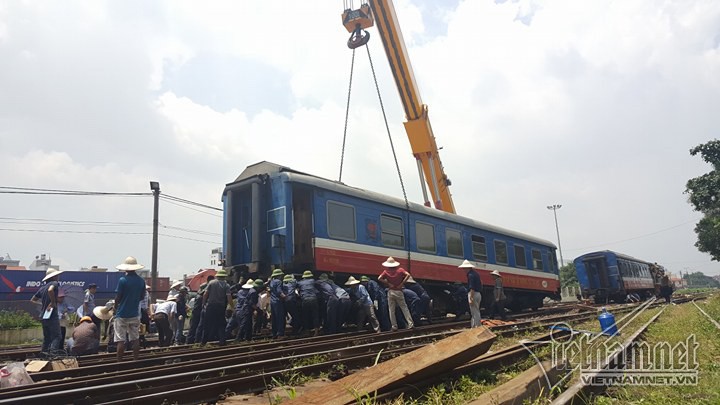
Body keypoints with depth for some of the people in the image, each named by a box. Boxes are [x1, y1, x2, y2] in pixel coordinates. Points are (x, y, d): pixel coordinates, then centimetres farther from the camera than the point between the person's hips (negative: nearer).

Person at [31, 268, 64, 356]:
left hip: (43, 316, 8)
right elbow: (50, 290, -31)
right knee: (57, 336, -7)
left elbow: (32, 300, 21)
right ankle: (53, 352, -19)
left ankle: (44, 353, 19)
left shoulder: (42, 288, 15)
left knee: (46, 337, 17)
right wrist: (53, 302, -20)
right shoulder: (55, 283, -8)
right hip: (52, 315, -8)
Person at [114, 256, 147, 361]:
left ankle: (119, 362, 5)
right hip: (135, 314, 4)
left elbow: (117, 298, -10)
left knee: (120, 340, 2)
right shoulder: (141, 281, 1)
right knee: (135, 339, 11)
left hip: (122, 314, -4)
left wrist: (116, 308, 9)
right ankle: (135, 361, 15)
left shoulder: (122, 280, -13)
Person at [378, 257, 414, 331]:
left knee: (391, 310, 6)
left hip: (390, 292, 0)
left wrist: (388, 284, -7)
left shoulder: (386, 271, 0)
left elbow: (379, 278, -13)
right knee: (404, 308, 8)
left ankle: (394, 326, 7)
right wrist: (402, 284, -9)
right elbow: (408, 275, -13)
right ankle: (410, 323, 4)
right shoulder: (400, 270, 1)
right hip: (398, 291, 0)